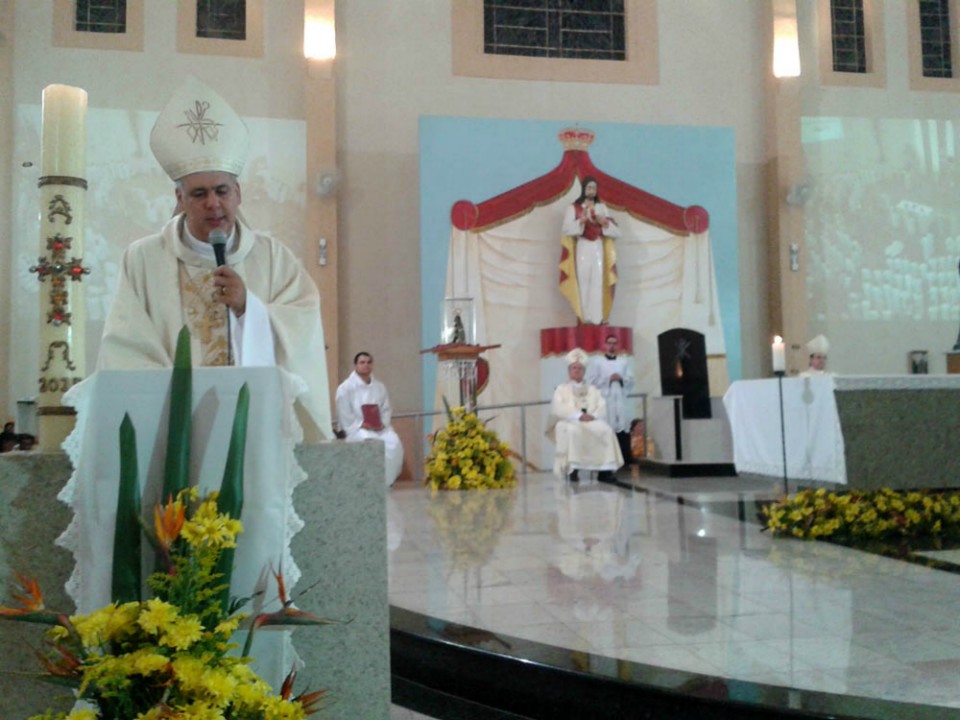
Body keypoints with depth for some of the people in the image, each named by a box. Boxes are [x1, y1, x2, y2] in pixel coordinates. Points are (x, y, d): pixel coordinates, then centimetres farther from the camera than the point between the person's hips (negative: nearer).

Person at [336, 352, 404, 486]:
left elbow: (386, 409, 11)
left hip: (379, 427, 4)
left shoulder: (380, 387, 15)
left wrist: (383, 423, -9)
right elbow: (344, 414, -7)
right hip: (355, 427, -4)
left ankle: (387, 480, -13)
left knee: (393, 442, -24)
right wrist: (361, 424, -17)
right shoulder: (345, 387, -1)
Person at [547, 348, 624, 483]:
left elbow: (602, 409, 8)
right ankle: (573, 469, -37)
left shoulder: (592, 390, 23)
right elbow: (558, 409, -5)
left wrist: (592, 415, -15)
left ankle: (605, 469, -32)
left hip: (592, 421, 3)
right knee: (572, 431, -38)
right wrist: (579, 415, -17)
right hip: (569, 422, -3)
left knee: (606, 430, -29)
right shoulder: (562, 389, 14)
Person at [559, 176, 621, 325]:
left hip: (598, 249, 2)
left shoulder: (602, 208, 14)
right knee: (583, 283, -10)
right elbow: (566, 229, -8)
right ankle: (584, 318, -10)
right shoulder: (574, 208, 6)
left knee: (598, 283, -6)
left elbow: (616, 231, 9)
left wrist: (604, 223, -9)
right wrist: (580, 221, -22)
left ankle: (597, 318, -8)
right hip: (582, 249, -2)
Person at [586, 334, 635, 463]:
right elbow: (592, 382, -3)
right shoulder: (595, 361, 5)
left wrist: (621, 379, -8)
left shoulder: (625, 361, 16)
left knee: (623, 429, -1)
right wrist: (608, 379, -10)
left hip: (621, 402, 3)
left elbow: (631, 381, 11)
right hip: (603, 401, -3)